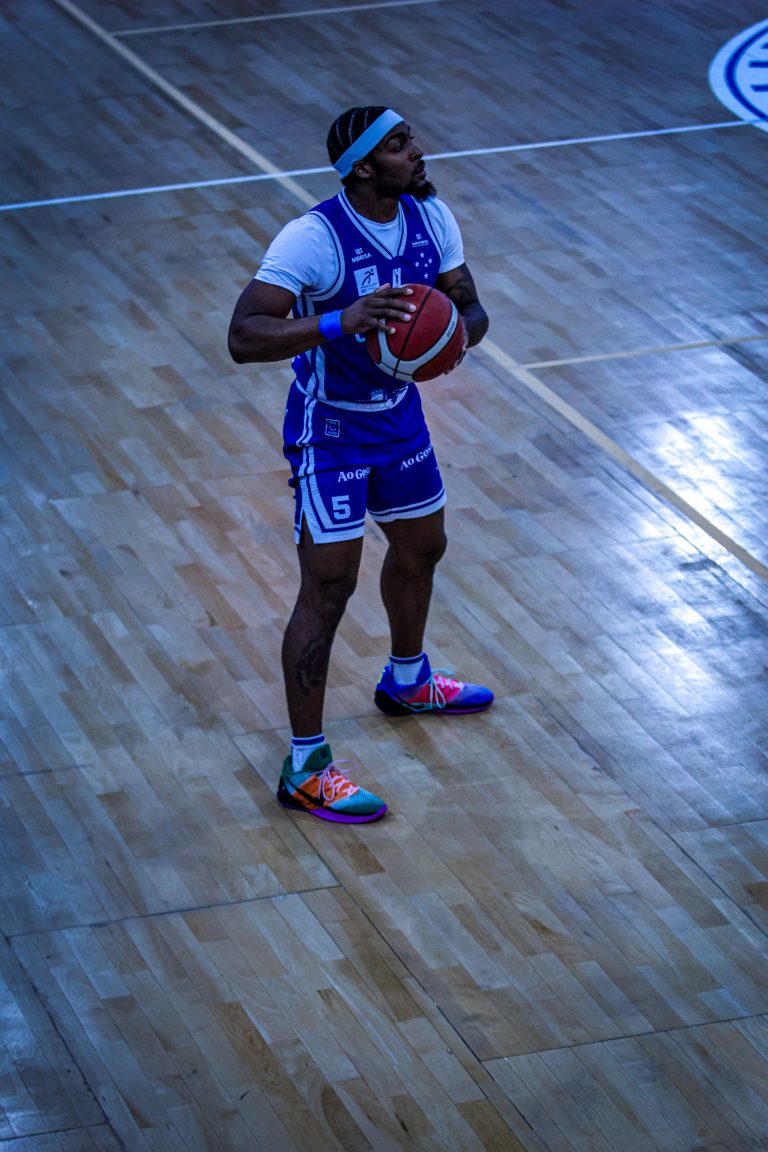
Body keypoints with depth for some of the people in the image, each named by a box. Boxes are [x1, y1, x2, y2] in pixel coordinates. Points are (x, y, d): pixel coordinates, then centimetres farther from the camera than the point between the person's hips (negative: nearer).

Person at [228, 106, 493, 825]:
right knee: (328, 588, -9)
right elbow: (243, 338, -35)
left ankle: (406, 682, 53)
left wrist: (458, 333, -24)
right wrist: (337, 321, -48)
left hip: (399, 413, 8)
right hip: (330, 432, -8)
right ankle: (305, 769, -1)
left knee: (420, 548, 25)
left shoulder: (430, 217, -7)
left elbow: (470, 307, 1)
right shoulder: (311, 239, -29)